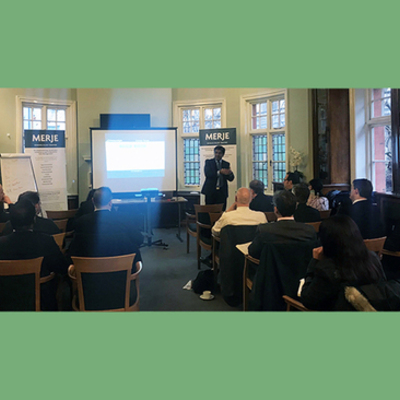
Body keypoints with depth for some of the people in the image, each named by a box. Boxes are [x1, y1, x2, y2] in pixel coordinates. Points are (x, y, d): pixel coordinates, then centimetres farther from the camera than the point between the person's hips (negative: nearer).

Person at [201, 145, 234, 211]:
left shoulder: (226, 164, 11)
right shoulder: (208, 162, 4)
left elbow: (231, 179, 5)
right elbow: (207, 174, -13)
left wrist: (230, 173, -18)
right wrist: (219, 172, -23)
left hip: (222, 192, 2)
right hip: (210, 191, -2)